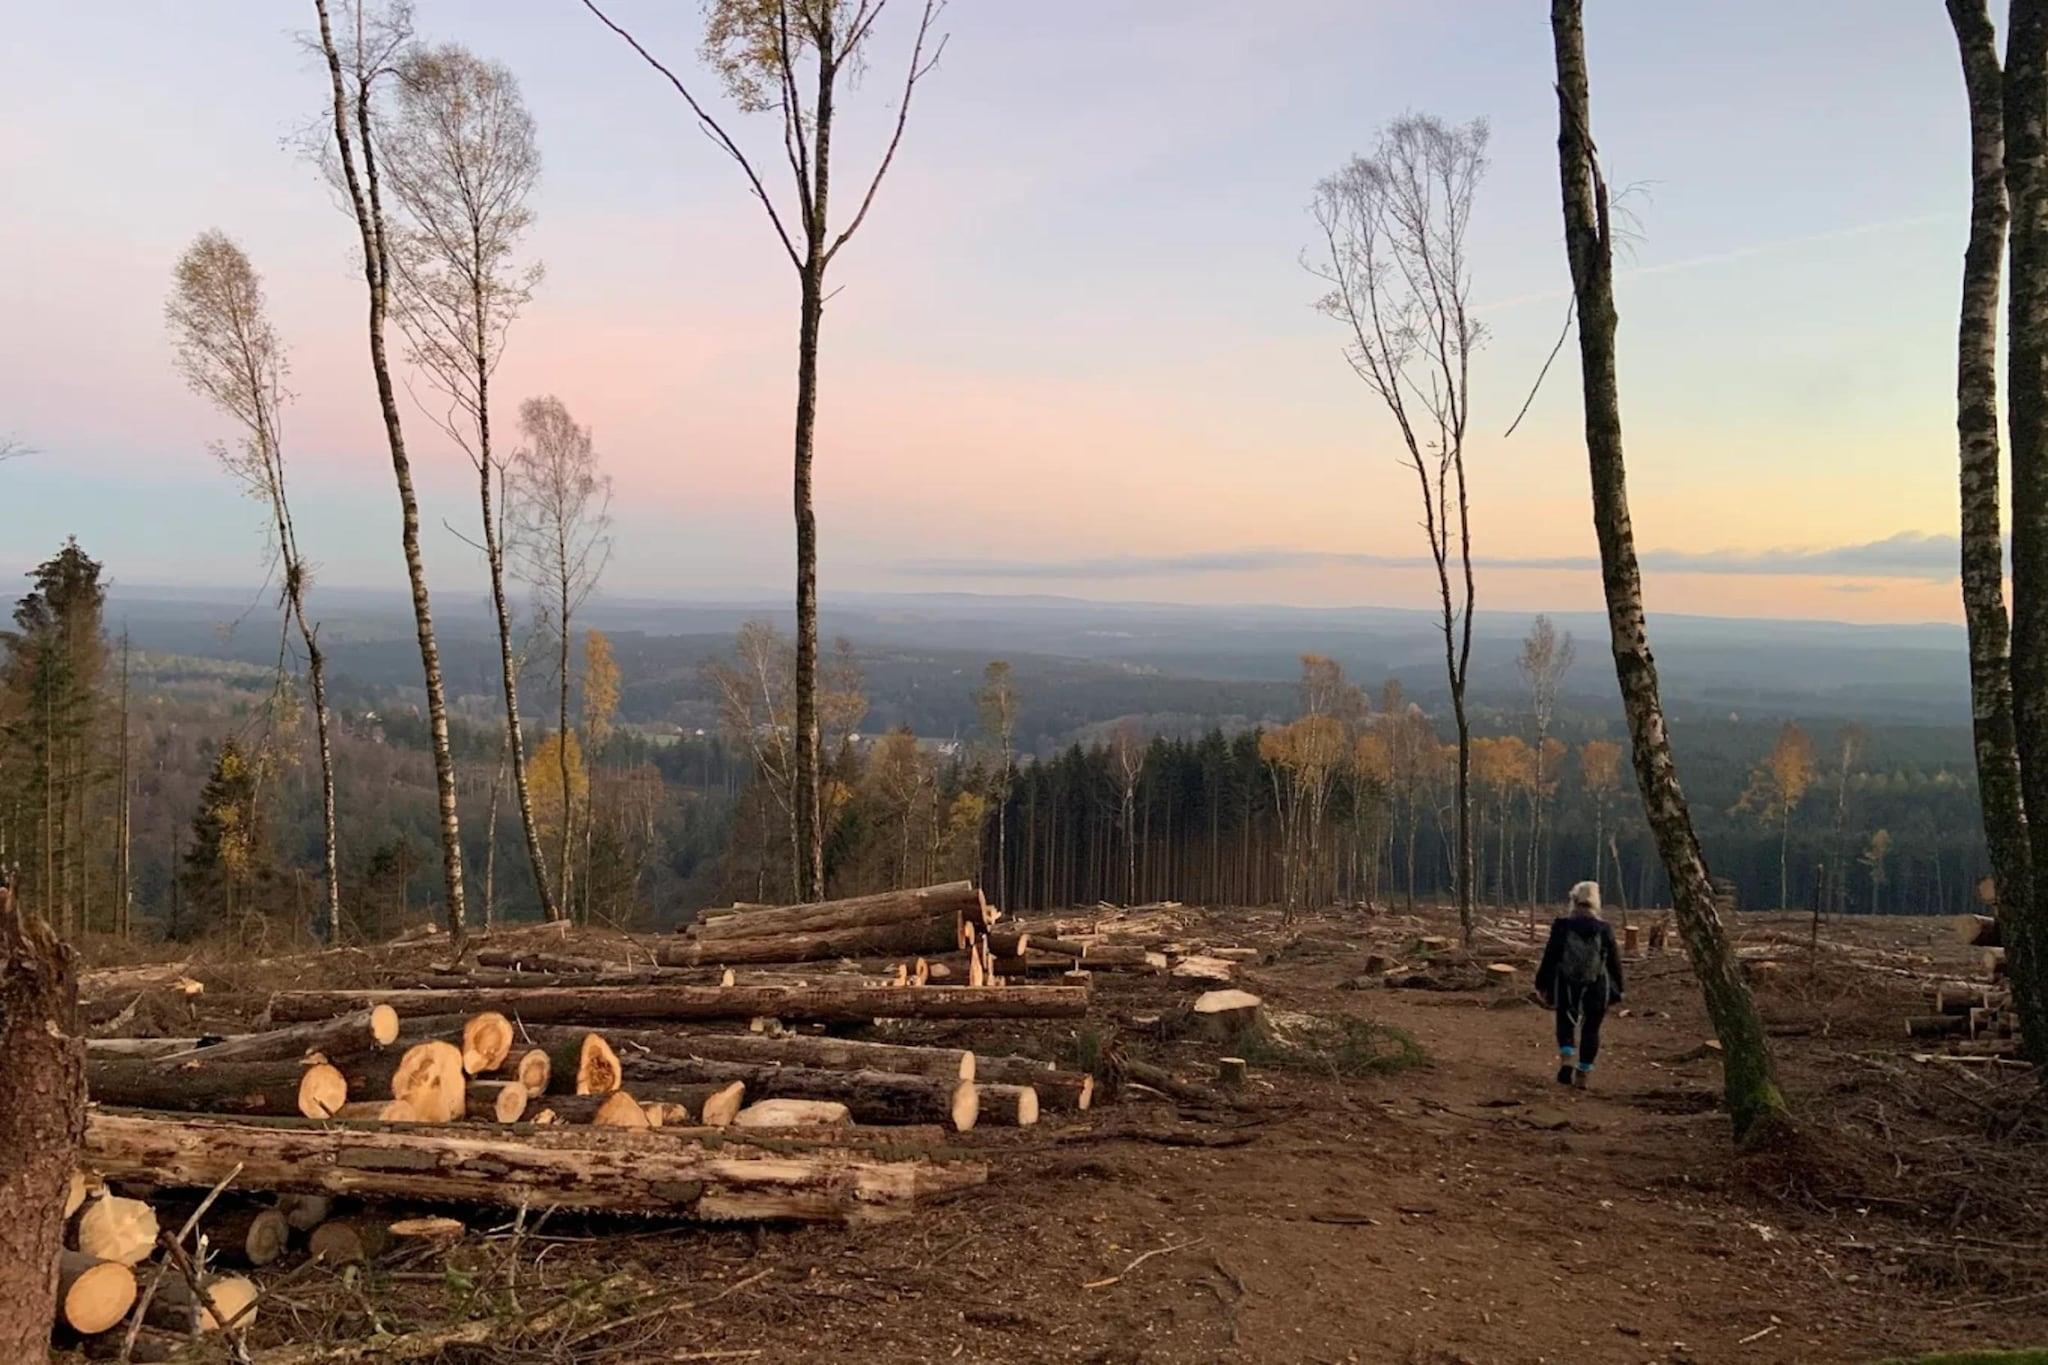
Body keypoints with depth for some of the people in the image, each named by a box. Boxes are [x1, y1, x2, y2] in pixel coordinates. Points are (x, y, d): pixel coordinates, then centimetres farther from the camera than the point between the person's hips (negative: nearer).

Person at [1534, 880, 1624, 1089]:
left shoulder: (1562, 925, -8)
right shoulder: (1604, 929, -6)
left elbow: (1549, 957, -5)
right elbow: (1614, 962, 0)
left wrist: (1542, 985, 5)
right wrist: (1617, 990, 13)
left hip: (1566, 987, 0)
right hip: (1597, 989, 0)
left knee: (1566, 1024, 19)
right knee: (1590, 1030, 13)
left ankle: (1567, 1061, -3)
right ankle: (1583, 1075, 17)